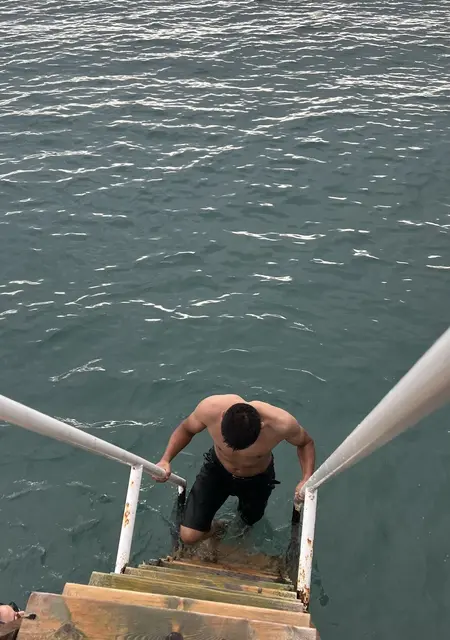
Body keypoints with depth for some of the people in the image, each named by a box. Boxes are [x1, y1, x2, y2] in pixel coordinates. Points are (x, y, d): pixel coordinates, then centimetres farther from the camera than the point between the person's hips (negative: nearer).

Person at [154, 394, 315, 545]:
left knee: (249, 520, 28)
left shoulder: (281, 424, -40)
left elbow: (306, 443, -14)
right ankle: (214, 528, 32)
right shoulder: (210, 408, -38)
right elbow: (186, 429, -13)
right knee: (189, 536, -6)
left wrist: (307, 479, -28)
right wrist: (165, 459, -26)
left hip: (258, 478, 0)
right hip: (217, 469, 0)